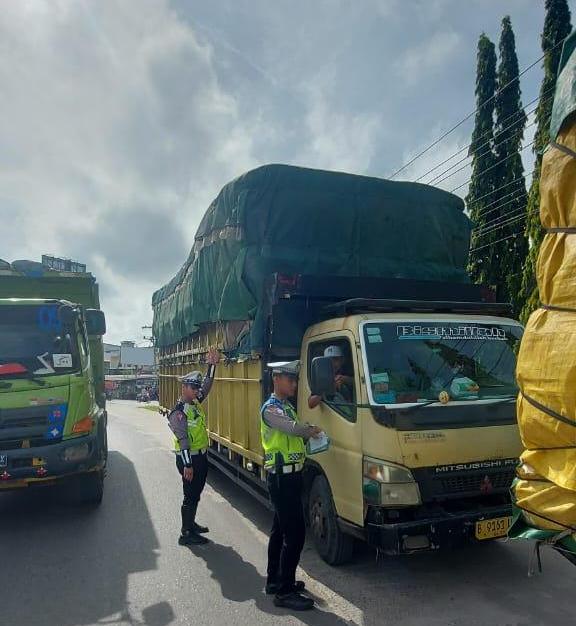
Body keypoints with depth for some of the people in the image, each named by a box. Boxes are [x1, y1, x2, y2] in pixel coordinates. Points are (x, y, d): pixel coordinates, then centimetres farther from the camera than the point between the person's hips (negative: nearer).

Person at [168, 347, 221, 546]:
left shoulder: (196, 402, 6)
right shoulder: (179, 411, -19)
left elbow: (207, 385, 10)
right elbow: (182, 440, -22)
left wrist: (212, 365, -2)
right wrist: (187, 465, -24)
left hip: (201, 456, 9)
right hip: (189, 458, -9)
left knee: (196, 493, 20)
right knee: (190, 496, 0)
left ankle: (191, 524, 35)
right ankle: (186, 534, 10)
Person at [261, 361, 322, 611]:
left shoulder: (287, 406, 15)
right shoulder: (271, 408, -15)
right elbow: (293, 428, -32)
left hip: (290, 475, 10)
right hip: (282, 477, -10)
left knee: (280, 530, 18)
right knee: (295, 533, -7)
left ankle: (274, 580, 31)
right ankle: (284, 592, 3)